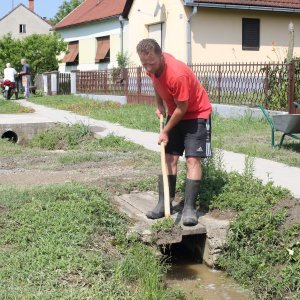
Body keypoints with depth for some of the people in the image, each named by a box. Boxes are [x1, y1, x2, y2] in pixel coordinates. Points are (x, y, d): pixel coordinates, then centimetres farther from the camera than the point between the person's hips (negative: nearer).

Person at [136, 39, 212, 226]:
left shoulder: (177, 75, -35)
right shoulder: (152, 65, -13)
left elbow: (182, 108, -25)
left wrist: (166, 131, -15)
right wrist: (160, 106, 7)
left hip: (196, 114, -7)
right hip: (175, 113, 7)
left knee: (193, 159, -13)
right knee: (170, 158, 3)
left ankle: (190, 208, -13)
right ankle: (164, 204, 5)